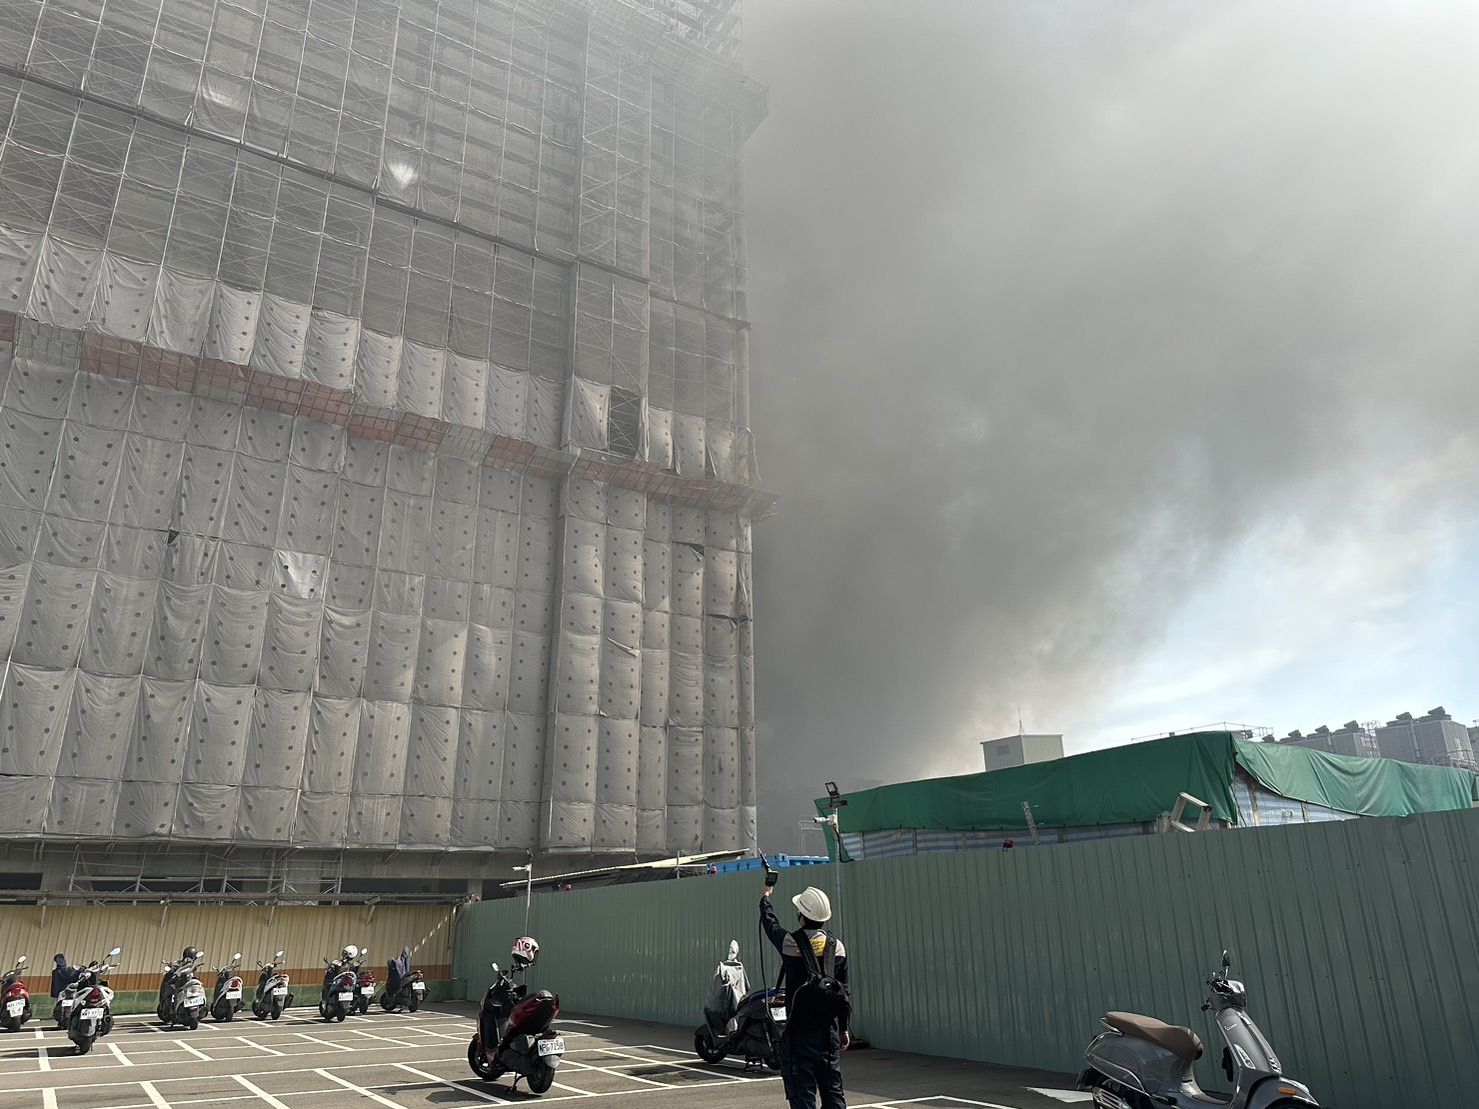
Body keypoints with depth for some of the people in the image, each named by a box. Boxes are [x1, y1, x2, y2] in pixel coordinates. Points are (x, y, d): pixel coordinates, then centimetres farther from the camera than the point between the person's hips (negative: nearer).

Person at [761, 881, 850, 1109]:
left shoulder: (790, 943, -12)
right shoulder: (837, 946, -1)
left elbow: (770, 923, 9)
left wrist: (765, 897, 28)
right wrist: (844, 1028, 16)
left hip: (801, 1032, -4)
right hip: (830, 1030, 4)